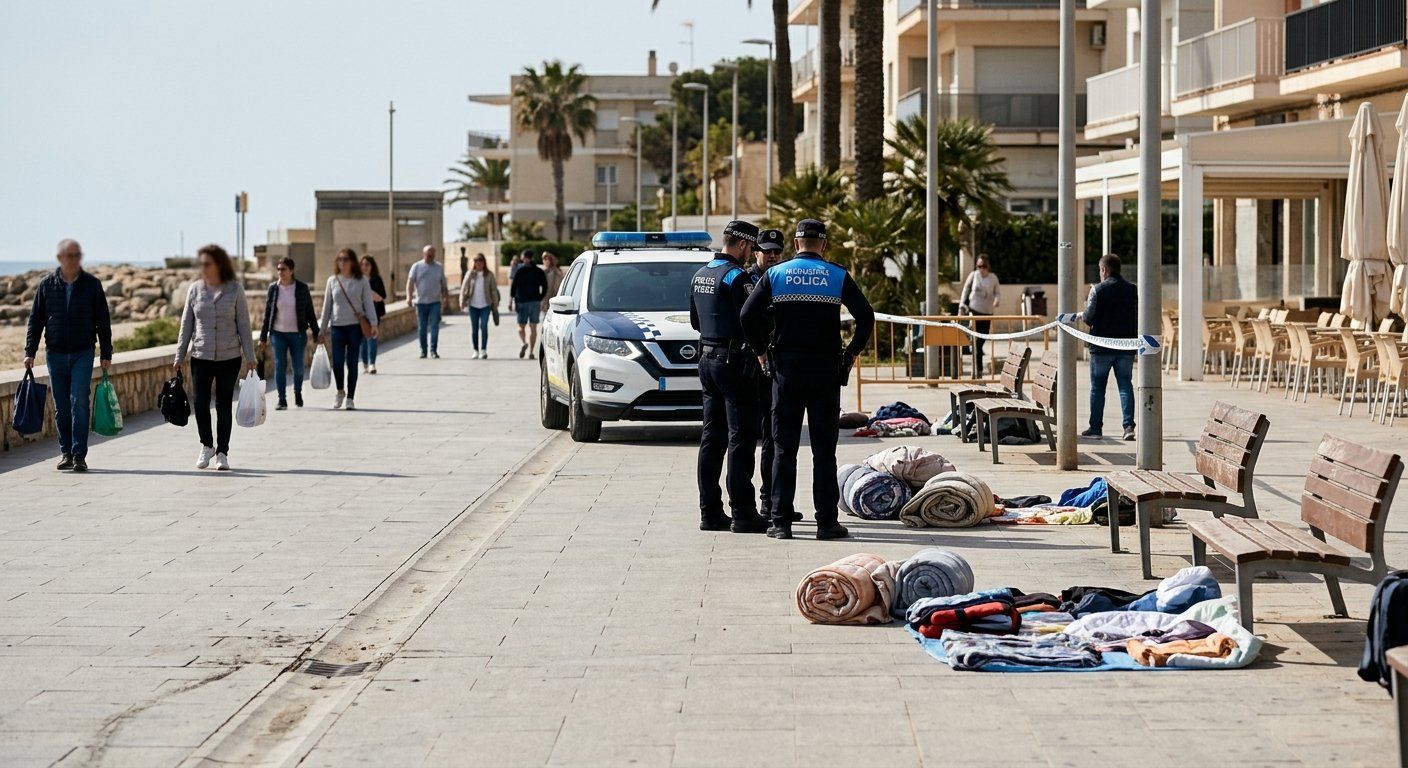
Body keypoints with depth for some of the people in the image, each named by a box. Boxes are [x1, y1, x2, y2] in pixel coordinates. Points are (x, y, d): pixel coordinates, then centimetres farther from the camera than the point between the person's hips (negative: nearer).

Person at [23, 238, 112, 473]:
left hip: (83, 354, -2)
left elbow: (103, 321, 4)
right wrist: (30, 352, 1)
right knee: (61, 407, 6)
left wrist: (106, 353, 2)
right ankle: (66, 452, 15)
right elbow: (35, 320, 7)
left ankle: (79, 455, -8)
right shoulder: (46, 285, 3)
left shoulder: (92, 284, 1)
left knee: (79, 403, -11)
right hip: (55, 354, 2)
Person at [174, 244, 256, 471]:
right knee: (200, 403, -6)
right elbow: (186, 324, 7)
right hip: (201, 356, 1)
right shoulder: (195, 289, 3)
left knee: (224, 405, 3)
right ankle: (207, 446, 16)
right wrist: (179, 357, 5)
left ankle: (222, 453, 13)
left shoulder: (235, 289, -2)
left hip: (229, 357, -1)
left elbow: (243, 324, 0)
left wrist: (249, 356, -3)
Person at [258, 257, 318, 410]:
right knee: (279, 366, -2)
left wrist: (316, 333, 3)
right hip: (278, 334, 1)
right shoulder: (273, 288, 2)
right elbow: (267, 313, 6)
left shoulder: (301, 288, -2)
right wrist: (263, 337, 4)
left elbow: (310, 311, 4)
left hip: (298, 334, -1)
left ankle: (298, 393, 30)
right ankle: (282, 399, 5)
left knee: (298, 367, 5)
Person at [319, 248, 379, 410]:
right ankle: (340, 392, 20)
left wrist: (373, 323, -13)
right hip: (337, 326, 2)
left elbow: (369, 304, 0)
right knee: (337, 362, -5)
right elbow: (327, 306, 11)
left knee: (352, 363, 1)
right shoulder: (333, 280, 7)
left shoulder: (361, 281, 1)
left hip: (355, 326, -2)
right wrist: (322, 330, 9)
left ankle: (350, 398, 10)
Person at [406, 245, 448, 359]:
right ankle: (423, 350, 14)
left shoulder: (439, 267, 9)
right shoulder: (416, 266, 2)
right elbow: (410, 281, -8)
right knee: (422, 328, 5)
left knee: (434, 326, -8)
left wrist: (446, 295, 10)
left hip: (435, 302, 0)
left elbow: (443, 284, 15)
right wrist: (409, 296, -20)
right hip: (420, 302, 0)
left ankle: (433, 350, -4)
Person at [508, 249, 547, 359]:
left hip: (522, 301, -2)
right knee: (533, 327, 5)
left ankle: (524, 343, -22)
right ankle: (531, 352, 0)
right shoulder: (539, 272, 6)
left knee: (521, 326, 7)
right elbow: (545, 288, 6)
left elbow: (513, 286, -8)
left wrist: (511, 301, -3)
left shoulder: (519, 271, -4)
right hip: (535, 302, 2)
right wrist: (541, 299, 17)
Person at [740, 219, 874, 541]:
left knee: (784, 448, 4)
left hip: (785, 368, 0)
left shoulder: (775, 274, 3)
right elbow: (866, 317, -5)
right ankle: (826, 521, 1)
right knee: (824, 450, 4)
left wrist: (761, 351, 8)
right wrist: (852, 352, 8)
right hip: (826, 367, 0)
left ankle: (780, 522, 0)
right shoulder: (837, 276, 2)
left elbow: (748, 315, -5)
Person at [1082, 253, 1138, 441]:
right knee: (1125, 385, 5)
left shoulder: (1098, 290, -9)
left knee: (1097, 387, 7)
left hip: (1102, 348, -3)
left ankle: (1096, 427, 10)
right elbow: (1138, 318, 5)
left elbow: (1089, 318, -10)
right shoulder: (1133, 290, 2)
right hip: (1126, 347, 3)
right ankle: (1129, 426, -7)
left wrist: (1082, 314, 11)